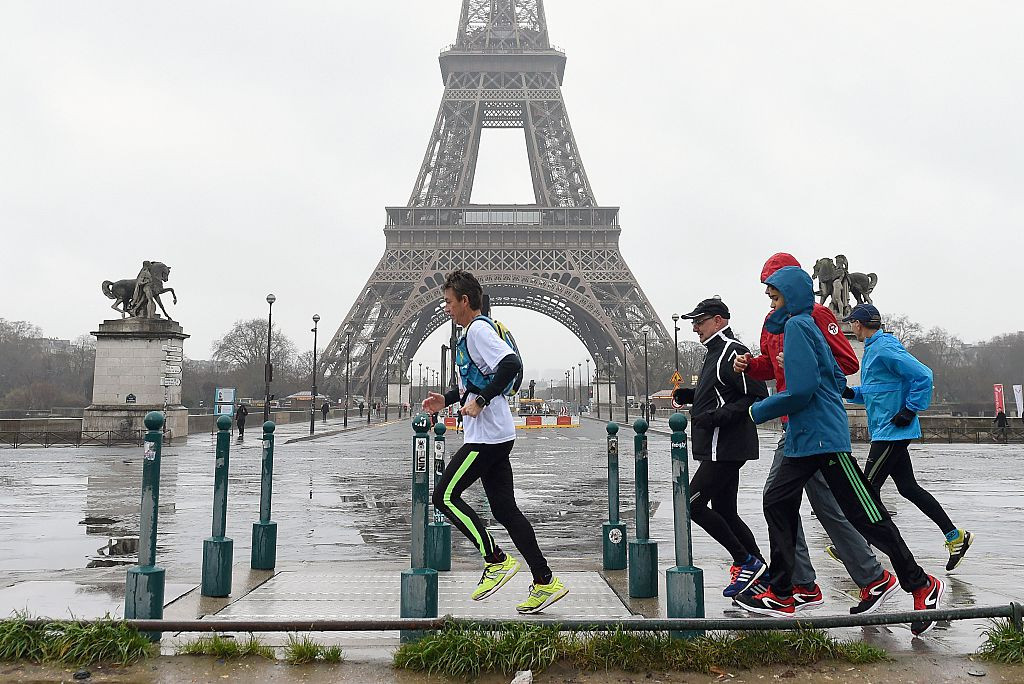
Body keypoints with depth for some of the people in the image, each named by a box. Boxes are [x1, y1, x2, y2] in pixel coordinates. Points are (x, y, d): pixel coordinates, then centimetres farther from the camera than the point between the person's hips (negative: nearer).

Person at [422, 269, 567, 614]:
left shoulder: (478, 330, -10)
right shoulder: (472, 333, 21)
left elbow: (511, 364, -26)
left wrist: (480, 402, -23)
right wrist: (446, 399, 21)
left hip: (487, 436, -10)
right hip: (495, 436, 10)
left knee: (445, 496, -4)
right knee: (505, 509, 8)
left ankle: (496, 561, 1)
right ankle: (545, 582, 11)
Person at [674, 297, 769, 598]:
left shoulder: (734, 352, -14)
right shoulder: (715, 352, 18)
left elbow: (757, 397, -19)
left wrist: (717, 416, -24)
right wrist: (689, 394, 11)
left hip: (726, 449, -11)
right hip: (718, 448, 11)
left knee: (692, 503, -9)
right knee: (725, 512, 13)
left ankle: (746, 562, 0)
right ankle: (760, 573, 21)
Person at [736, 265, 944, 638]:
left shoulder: (797, 325, -12)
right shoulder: (807, 326, 17)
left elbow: (801, 389, -21)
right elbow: (838, 381, 21)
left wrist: (760, 411, -7)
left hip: (824, 437, -11)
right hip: (804, 439, 11)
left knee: (867, 515, -1)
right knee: (778, 502, 7)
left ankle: (922, 585, 17)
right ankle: (781, 595, 12)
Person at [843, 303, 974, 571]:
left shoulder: (885, 347, -15)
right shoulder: (872, 348, 16)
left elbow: (923, 375, -22)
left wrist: (910, 410, -19)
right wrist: (849, 392, 7)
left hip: (892, 432, -10)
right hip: (887, 432, 10)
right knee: (908, 487, 12)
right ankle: (955, 536, 19)